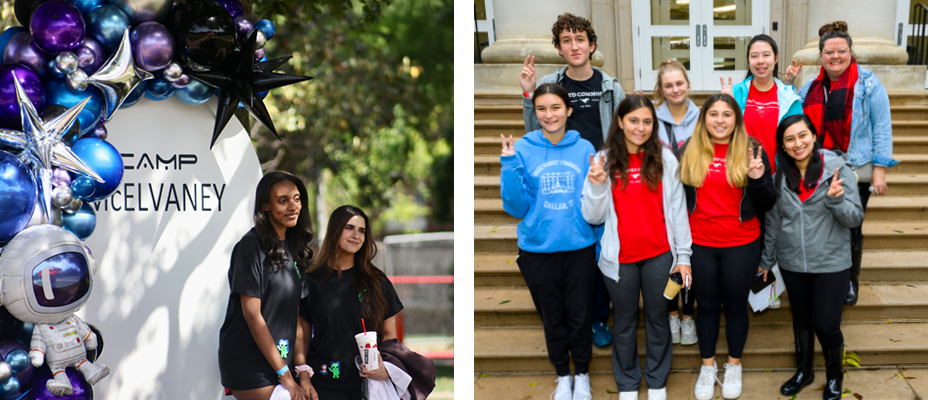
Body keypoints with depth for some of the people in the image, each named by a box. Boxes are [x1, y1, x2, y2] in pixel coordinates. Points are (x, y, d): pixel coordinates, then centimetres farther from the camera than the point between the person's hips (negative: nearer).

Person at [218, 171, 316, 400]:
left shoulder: (293, 248, 13)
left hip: (281, 364, 7)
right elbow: (252, 314, -13)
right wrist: (285, 376, -13)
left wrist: (303, 374, 2)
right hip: (249, 367, -7)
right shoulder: (251, 246, -9)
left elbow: (295, 317, 11)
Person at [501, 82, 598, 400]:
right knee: (552, 317, 14)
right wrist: (509, 166, -17)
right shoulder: (522, 150, -5)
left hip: (580, 247, 0)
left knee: (580, 316, 9)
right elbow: (517, 207, -5)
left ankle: (582, 374, 31)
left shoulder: (584, 150, -2)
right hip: (538, 250, 0)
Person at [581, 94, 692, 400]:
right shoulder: (604, 161, -3)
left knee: (658, 318, 13)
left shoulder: (665, 159, -2)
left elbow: (677, 208, 0)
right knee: (624, 320, 13)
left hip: (659, 255, 0)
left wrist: (683, 255, -2)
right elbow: (592, 217, -3)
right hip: (620, 258, 0)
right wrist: (597, 186, -20)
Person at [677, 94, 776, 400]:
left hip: (741, 245, -1)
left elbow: (766, 205, -2)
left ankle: (734, 366, 29)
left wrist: (757, 179, -20)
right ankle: (707, 366, 29)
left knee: (735, 305, 11)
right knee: (707, 306, 12)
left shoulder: (751, 151, -3)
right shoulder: (689, 151, 0)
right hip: (699, 245, 1)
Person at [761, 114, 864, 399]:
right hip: (792, 264, 3)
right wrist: (767, 261, 16)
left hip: (831, 263, -3)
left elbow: (855, 218, -8)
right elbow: (773, 223, 11)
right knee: (801, 320, 16)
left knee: (826, 324, -2)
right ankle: (803, 371, 36)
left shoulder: (838, 170, -9)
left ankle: (835, 375, 23)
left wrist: (835, 198, -27)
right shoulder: (779, 178, 1)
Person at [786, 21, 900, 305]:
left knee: (850, 228, 5)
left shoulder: (868, 84, -5)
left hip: (855, 171, -3)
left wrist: (879, 169, -10)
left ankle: (850, 282, 23)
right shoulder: (810, 88, 9)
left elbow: (881, 127, -6)